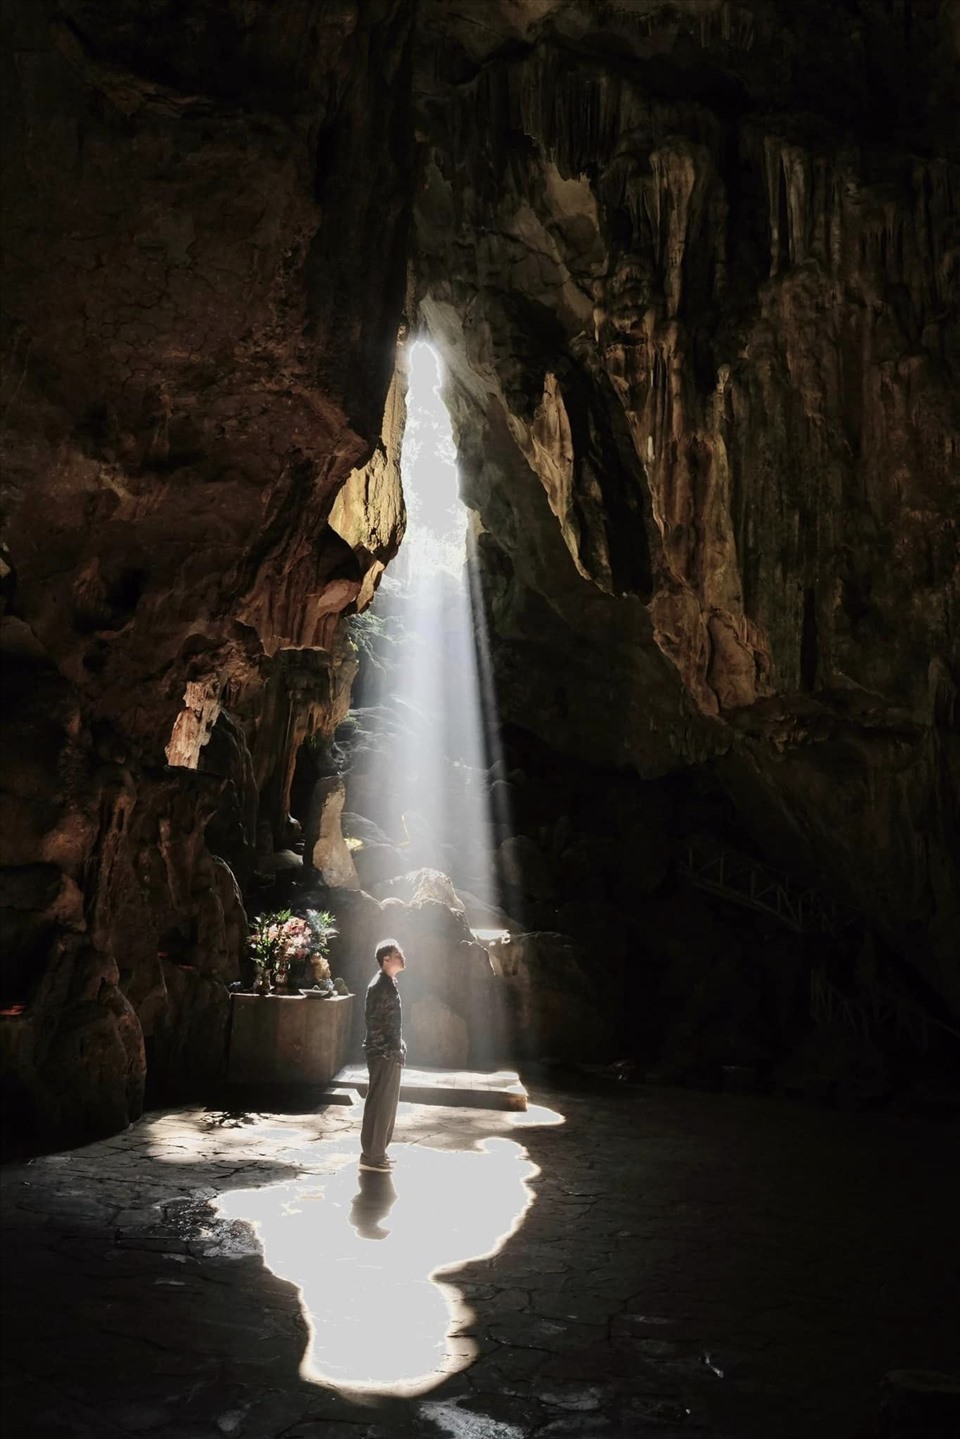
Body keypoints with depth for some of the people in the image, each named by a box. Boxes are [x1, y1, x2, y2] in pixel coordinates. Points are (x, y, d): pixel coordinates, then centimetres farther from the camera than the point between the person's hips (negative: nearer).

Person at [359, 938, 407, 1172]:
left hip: (390, 1053, 10)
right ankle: (371, 1156, 4)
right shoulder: (380, 986, -18)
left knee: (386, 1103, 16)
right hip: (383, 1054, -10)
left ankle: (376, 1151, 25)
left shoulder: (388, 983, 13)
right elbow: (374, 1022, -21)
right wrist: (390, 1050, -20)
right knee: (380, 1104, -3)